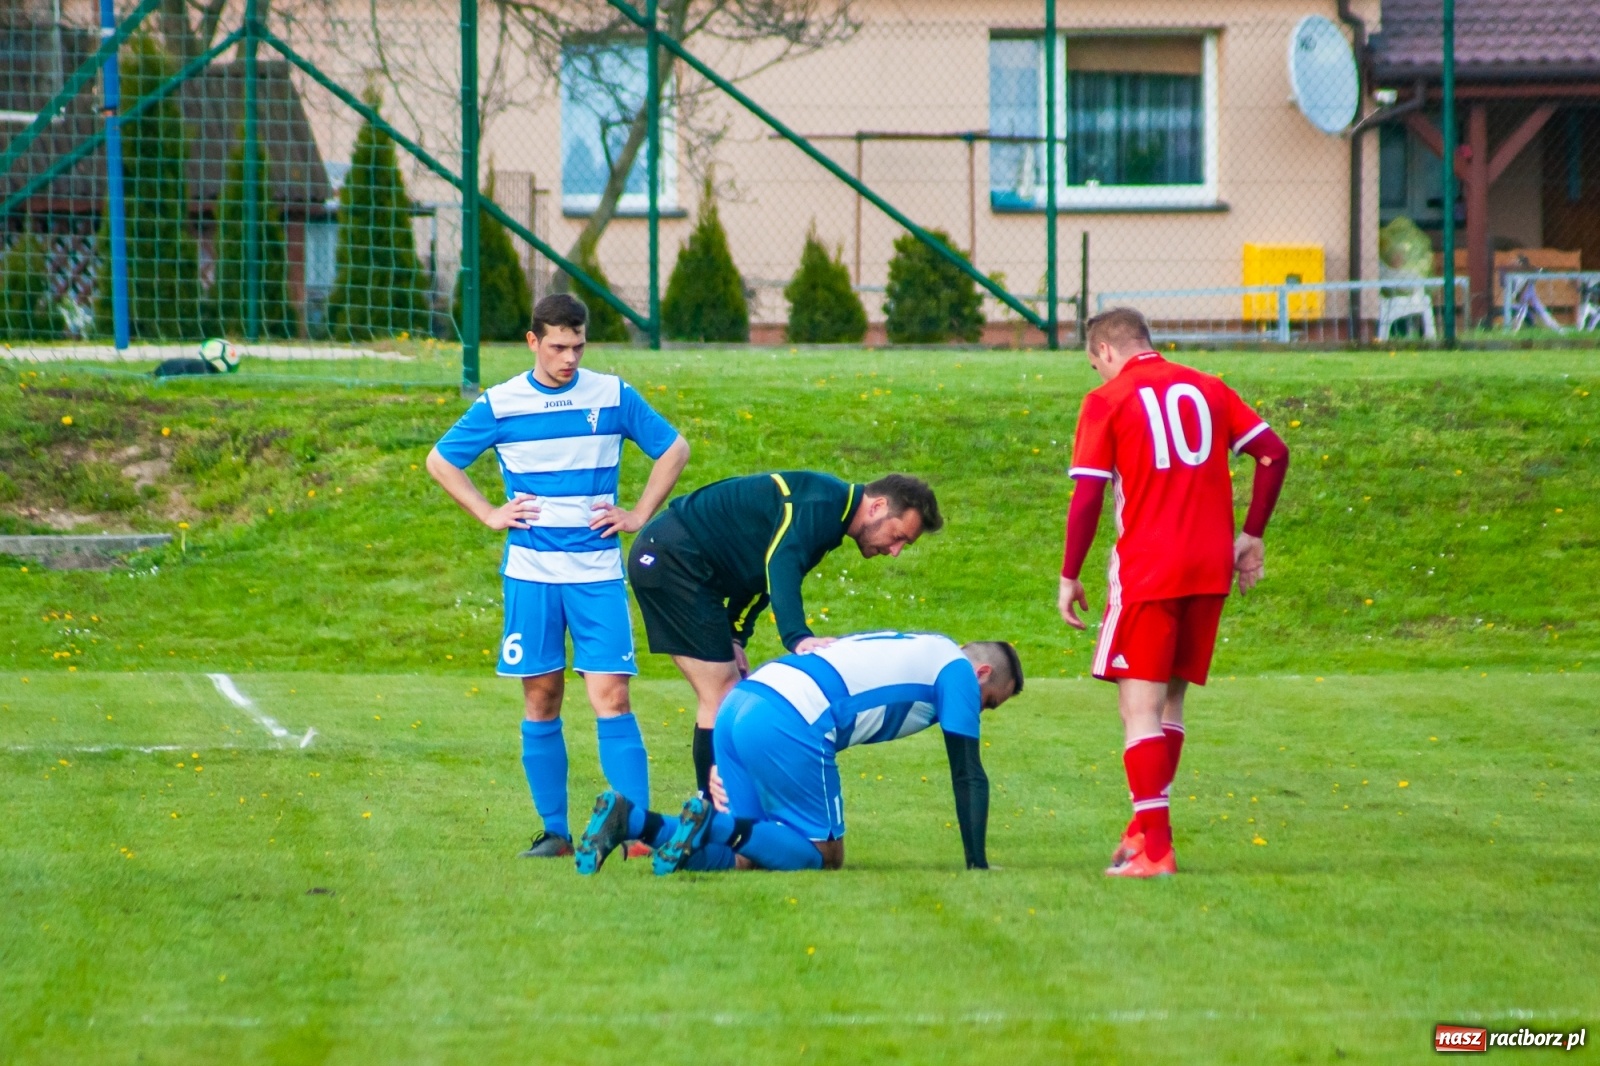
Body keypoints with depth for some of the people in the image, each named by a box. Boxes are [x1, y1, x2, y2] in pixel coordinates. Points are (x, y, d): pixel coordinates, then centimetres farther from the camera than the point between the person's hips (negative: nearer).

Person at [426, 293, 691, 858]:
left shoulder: (614, 396, 2)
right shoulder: (499, 404, 2)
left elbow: (674, 449, 13)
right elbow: (440, 461, 13)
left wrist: (640, 516, 5)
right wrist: (490, 514, 3)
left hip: (598, 573, -1)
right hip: (531, 574, 1)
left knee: (611, 696, -9)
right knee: (541, 700, 3)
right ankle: (554, 829, 11)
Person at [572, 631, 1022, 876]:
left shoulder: (915, 649, 35)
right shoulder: (957, 669, 11)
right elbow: (968, 776, 7)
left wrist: (726, 766, 28)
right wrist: (978, 864, 12)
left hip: (738, 704, 8)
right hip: (788, 723, -8)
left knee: (744, 855, 10)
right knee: (825, 853, 2)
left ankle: (631, 819, -9)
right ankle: (719, 825, -20)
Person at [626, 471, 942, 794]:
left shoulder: (828, 509, 15)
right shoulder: (822, 503, -17)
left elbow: (758, 569, 19)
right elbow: (780, 563, -31)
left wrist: (734, 636, 8)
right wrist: (797, 636, -42)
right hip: (673, 558, -10)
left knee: (722, 699, 10)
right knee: (721, 698, -10)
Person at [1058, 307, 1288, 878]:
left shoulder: (1107, 401, -1)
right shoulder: (1207, 389, 12)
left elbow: (1087, 497, -7)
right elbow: (1274, 452, 6)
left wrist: (1069, 578, -1)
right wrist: (1252, 535, 12)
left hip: (1145, 572, -5)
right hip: (1210, 569, 5)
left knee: (1140, 707, -2)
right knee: (1170, 701, 17)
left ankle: (1154, 847, -9)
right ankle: (1147, 825, 22)